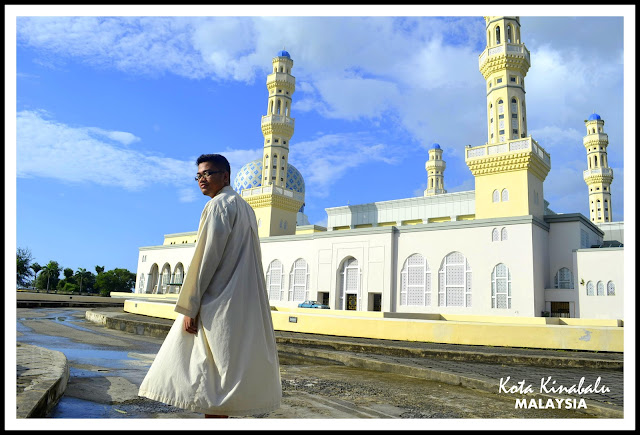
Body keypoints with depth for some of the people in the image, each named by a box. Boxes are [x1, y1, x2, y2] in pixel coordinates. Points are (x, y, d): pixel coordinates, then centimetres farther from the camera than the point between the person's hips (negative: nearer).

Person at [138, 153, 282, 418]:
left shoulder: (219, 204, -9)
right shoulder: (244, 207, 19)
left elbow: (207, 257, -16)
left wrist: (189, 307, -16)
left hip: (220, 304, -9)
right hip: (243, 302, 10)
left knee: (211, 375, -6)